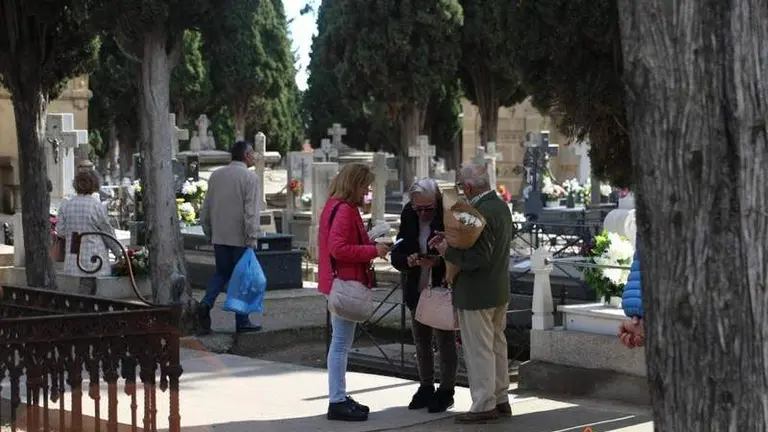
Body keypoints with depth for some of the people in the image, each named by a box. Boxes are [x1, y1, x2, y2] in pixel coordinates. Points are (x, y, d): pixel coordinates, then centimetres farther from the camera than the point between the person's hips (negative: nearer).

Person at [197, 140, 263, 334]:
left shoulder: (216, 175, 10)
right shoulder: (250, 177, -8)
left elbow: (206, 208, 13)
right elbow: (251, 211, -16)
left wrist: (209, 233, 20)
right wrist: (252, 237, -15)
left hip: (219, 236, 5)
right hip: (240, 237, -5)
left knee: (221, 273, 17)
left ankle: (206, 304, -5)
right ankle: (242, 322, 8)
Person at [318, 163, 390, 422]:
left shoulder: (336, 206, 15)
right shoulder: (344, 209, -16)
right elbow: (338, 248, -24)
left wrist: (370, 246, 9)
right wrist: (373, 250, -17)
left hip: (341, 283, 11)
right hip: (345, 283, -11)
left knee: (341, 342, 15)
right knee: (341, 342, -6)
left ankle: (339, 398, 22)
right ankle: (337, 402, -3)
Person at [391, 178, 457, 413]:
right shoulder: (408, 216, -2)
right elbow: (397, 255, 0)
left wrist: (438, 262, -28)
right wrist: (408, 260, -21)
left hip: (443, 289, -5)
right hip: (416, 290, 5)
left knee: (445, 341, 4)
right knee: (421, 342, 14)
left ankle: (446, 391, 15)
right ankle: (426, 387, 28)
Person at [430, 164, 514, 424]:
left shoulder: (480, 212, -24)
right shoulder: (502, 206, 7)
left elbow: (478, 258, -27)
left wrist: (448, 251, -16)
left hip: (477, 293, -10)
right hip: (499, 291, 10)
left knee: (479, 351, 0)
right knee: (497, 345, 17)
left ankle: (484, 406, 6)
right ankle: (500, 400, 27)